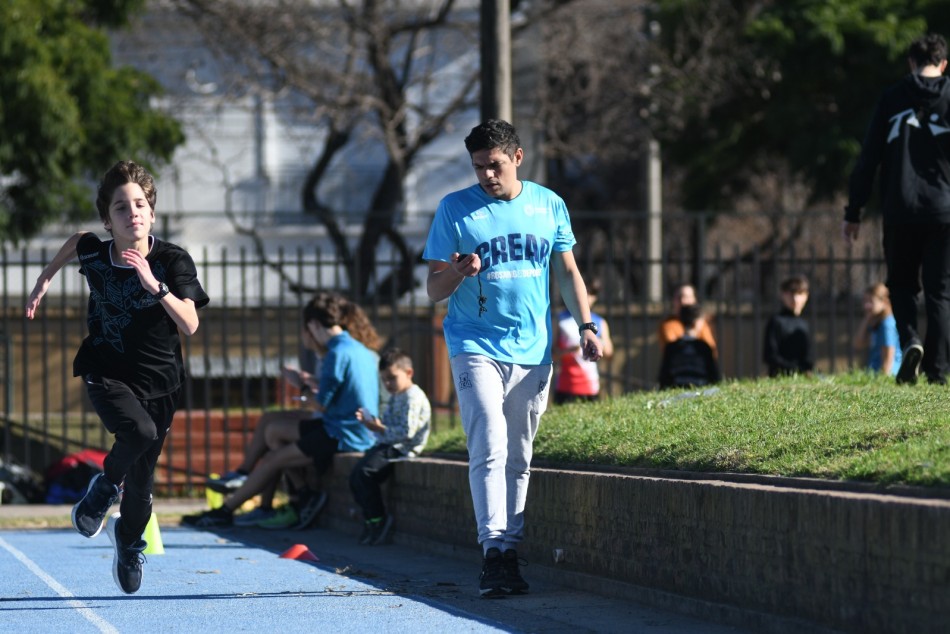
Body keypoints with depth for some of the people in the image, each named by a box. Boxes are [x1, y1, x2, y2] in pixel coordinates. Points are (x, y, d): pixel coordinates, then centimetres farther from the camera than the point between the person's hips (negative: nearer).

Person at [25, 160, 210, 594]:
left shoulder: (174, 261, -16)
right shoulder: (94, 254, -10)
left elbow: (190, 325, -26)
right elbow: (75, 240, 15)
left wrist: (155, 285, -37)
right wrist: (45, 279, 18)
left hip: (158, 379, 1)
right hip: (106, 373, -1)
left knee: (142, 477, 9)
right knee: (140, 431, -32)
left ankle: (128, 541, 40)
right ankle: (106, 485, -2)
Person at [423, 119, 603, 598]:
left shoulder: (548, 205, 7)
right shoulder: (455, 209, 0)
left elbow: (568, 271, 16)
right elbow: (433, 290, 0)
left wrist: (586, 326, 5)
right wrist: (459, 271, -21)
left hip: (532, 351, 3)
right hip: (476, 347, -3)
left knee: (518, 458, 6)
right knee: (489, 447, -16)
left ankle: (510, 554, 11)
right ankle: (494, 552, -19)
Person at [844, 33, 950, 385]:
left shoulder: (892, 98, 4)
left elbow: (868, 158, 3)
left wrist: (853, 211, 7)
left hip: (899, 212, 0)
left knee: (901, 285, 16)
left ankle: (910, 340, -10)